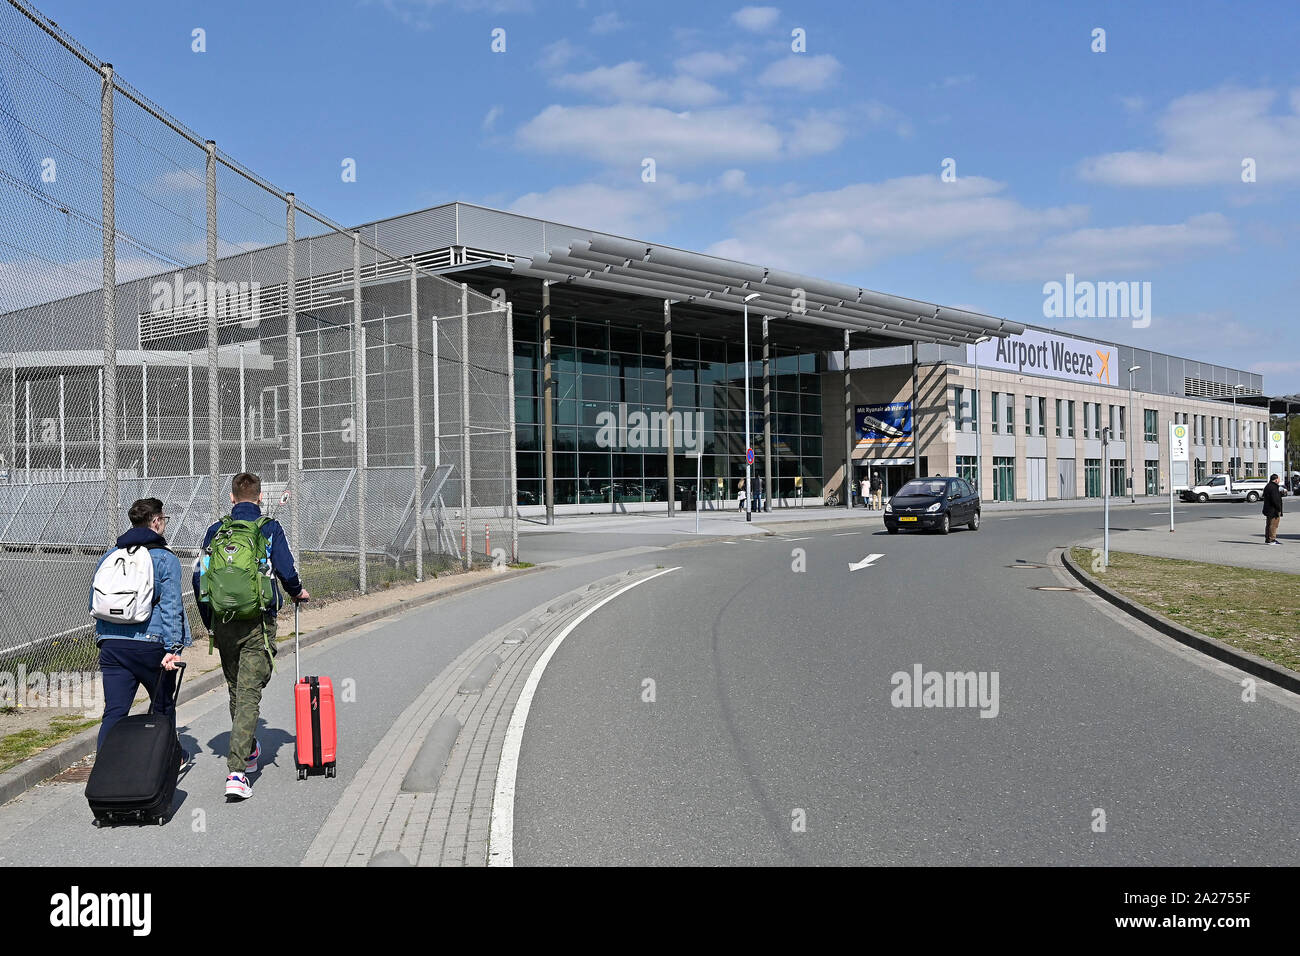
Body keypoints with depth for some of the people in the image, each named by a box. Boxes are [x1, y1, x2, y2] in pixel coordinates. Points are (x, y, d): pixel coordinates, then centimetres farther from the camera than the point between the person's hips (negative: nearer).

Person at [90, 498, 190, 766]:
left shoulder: (109, 556, 13)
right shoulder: (165, 559, -4)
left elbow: (93, 604, 18)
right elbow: (170, 607, -12)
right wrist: (172, 648, -14)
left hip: (111, 645, 4)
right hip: (149, 645, -4)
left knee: (114, 711, 3)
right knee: (163, 705, 16)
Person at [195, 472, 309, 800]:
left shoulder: (216, 531, 7)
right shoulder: (269, 529, -3)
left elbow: (199, 578, 7)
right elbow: (286, 570, -9)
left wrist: (210, 624, 17)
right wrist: (298, 592, 13)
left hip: (222, 624, 4)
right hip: (257, 625, -4)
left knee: (236, 691, 21)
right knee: (249, 694, -4)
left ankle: (248, 752, 39)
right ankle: (236, 772, -14)